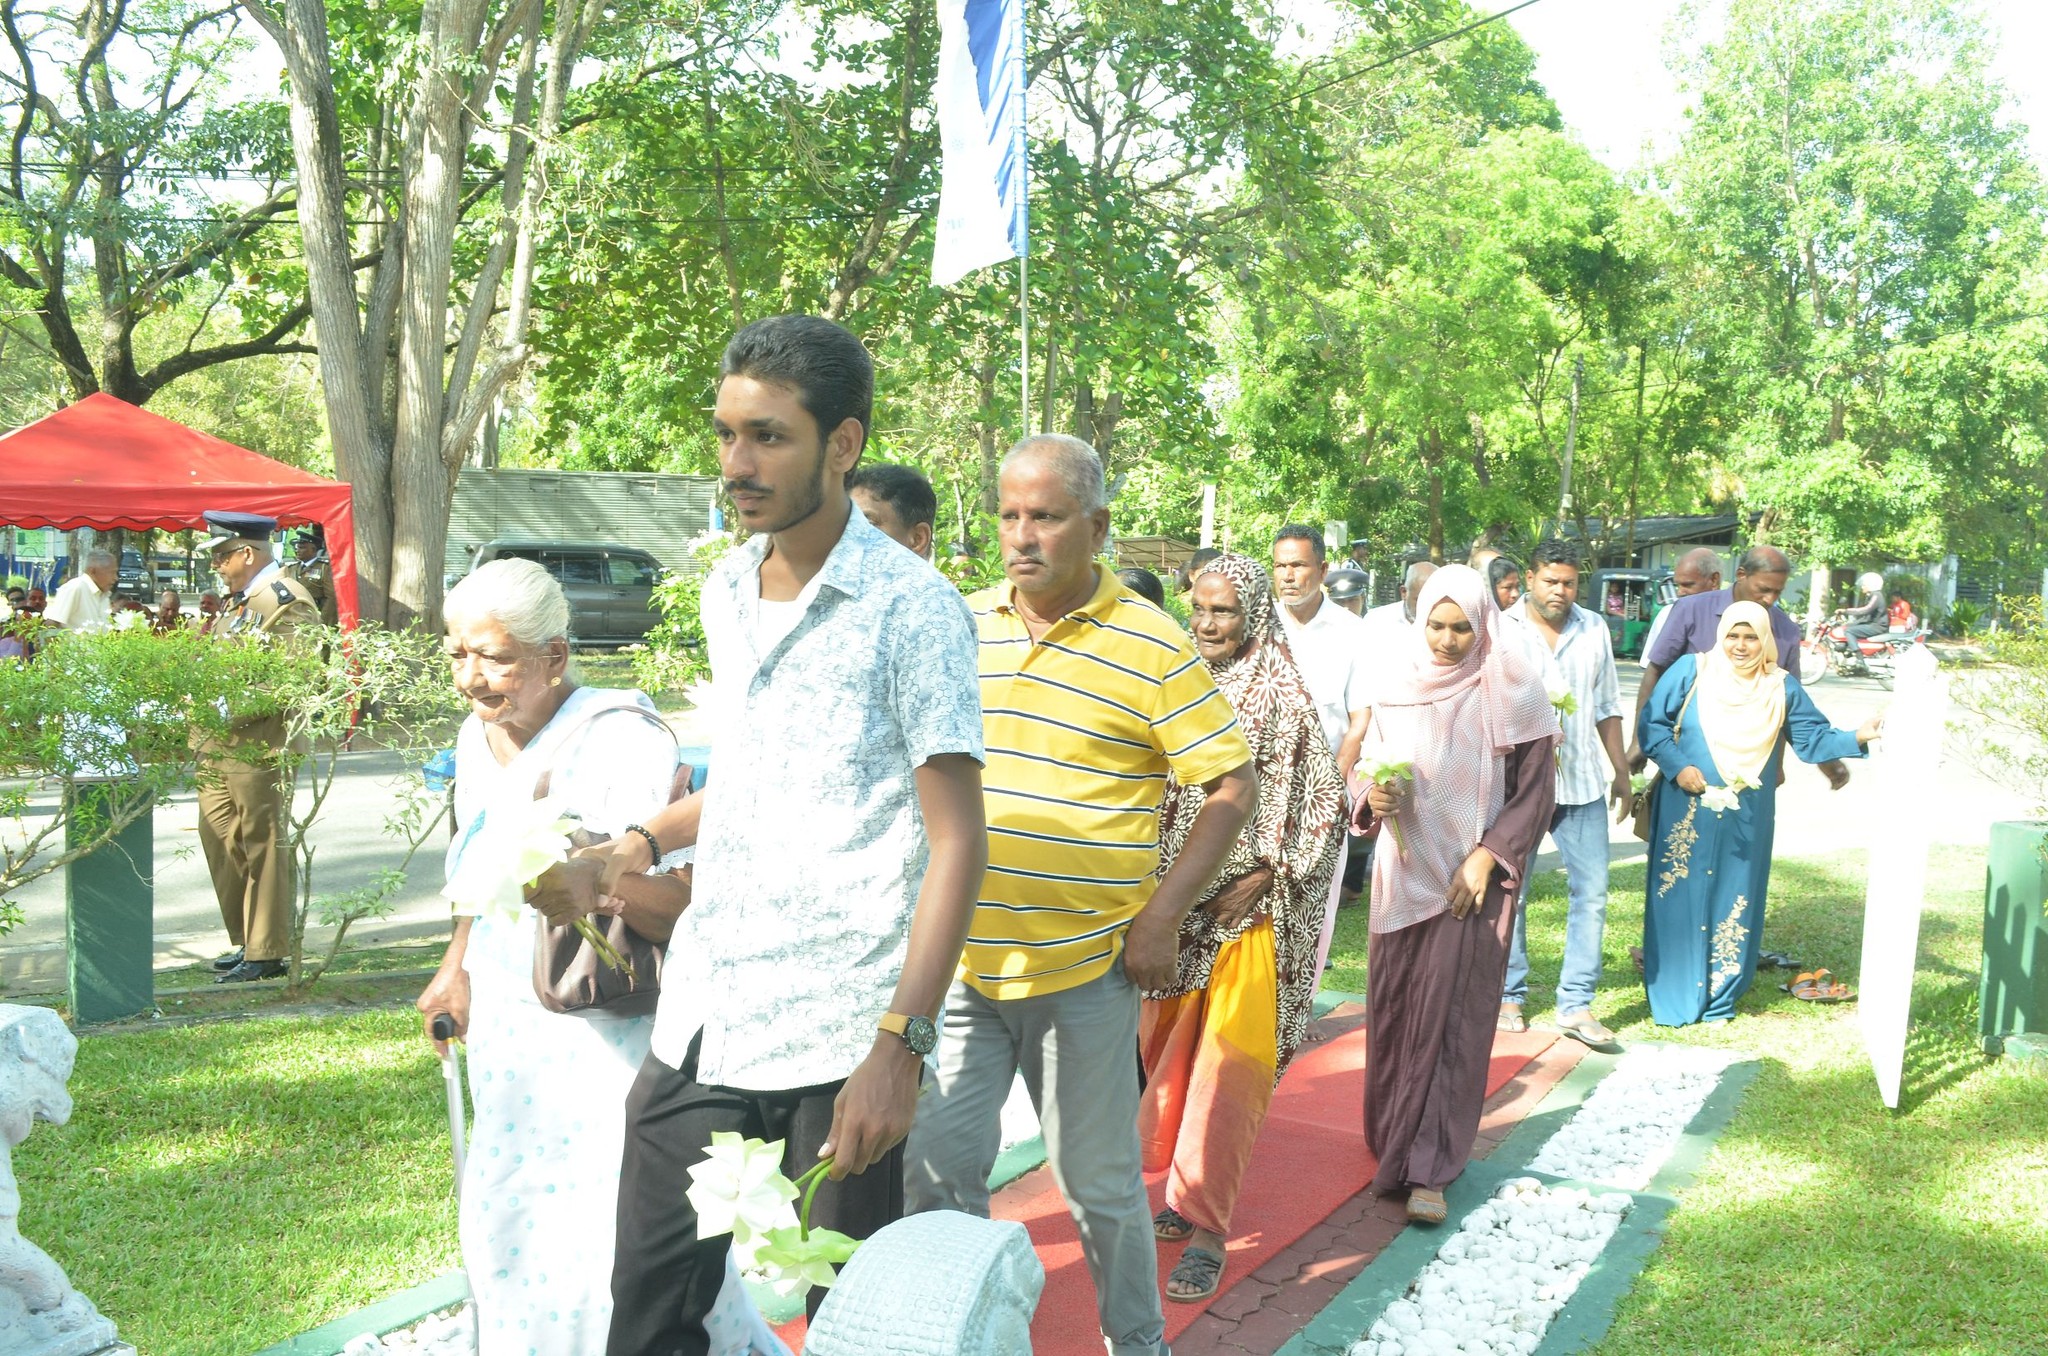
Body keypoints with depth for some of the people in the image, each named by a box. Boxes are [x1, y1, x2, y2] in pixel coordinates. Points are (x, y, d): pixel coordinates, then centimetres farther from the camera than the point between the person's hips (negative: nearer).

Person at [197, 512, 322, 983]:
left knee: (263, 847, -1)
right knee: (219, 838, 15)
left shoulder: (288, 601, -13)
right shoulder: (242, 599, 17)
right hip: (221, 745, 10)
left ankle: (266, 954, 8)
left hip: (260, 747, -10)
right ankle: (244, 941, 26)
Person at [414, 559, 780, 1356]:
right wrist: (457, 968, 27)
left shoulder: (620, 742, -20)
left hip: (609, 1043, -8)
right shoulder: (478, 737, 6)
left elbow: (690, 903, -26)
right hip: (510, 1035, 8)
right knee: (505, 1232, 18)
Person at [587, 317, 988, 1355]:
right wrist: (637, 847, 9)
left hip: (836, 1035, -6)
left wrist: (900, 1044, -19)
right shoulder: (725, 590, 10)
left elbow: (957, 838, -13)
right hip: (701, 1009, 6)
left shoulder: (911, 608, -10)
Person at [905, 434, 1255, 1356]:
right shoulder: (963, 626, 6)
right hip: (956, 958, 4)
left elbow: (1232, 788, -5)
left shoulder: (1152, 647, -8)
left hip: (1084, 967, -4)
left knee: (1098, 1182, 10)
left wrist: (1161, 916, -11)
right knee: (933, 1167, 8)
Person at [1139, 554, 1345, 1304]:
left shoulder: (1284, 698, -6)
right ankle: (1187, 1192, 28)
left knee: (1224, 1072, -5)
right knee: (1167, 1058, 11)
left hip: (1245, 913, -4)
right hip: (1168, 905, 5)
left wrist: (1262, 879, -11)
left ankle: (1204, 1229, 1)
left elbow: (1323, 808, -4)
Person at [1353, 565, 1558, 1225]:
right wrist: (1373, 799, -12)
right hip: (1403, 869, 3)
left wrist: (1488, 856, -12)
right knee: (1393, 1007, 8)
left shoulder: (1510, 691, -7)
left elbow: (1536, 789, -3)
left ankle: (1429, 1169, 0)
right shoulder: (1397, 683, 2)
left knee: (1451, 1015, -5)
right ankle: (1392, 1139, 26)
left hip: (1475, 874, -3)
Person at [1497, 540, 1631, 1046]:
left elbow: (1607, 706, 16)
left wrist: (1621, 771, 16)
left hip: (1582, 782, 3)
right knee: (1510, 893, 5)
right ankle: (1509, 996, 20)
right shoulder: (1501, 630, -1)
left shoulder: (1594, 629, 9)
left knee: (1591, 892, 0)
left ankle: (1576, 1005, 7)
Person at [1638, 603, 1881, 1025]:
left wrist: (1856, 739, -12)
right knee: (1680, 902, -1)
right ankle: (1673, 1001, 8)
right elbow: (1652, 723, -1)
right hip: (1686, 813, -2)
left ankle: (1721, 1000, 19)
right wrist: (1677, 767, -12)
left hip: (1747, 820, 3)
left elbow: (1813, 738, 4)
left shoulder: (1782, 687, 5)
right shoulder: (1690, 671, -3)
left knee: (1735, 905, 6)